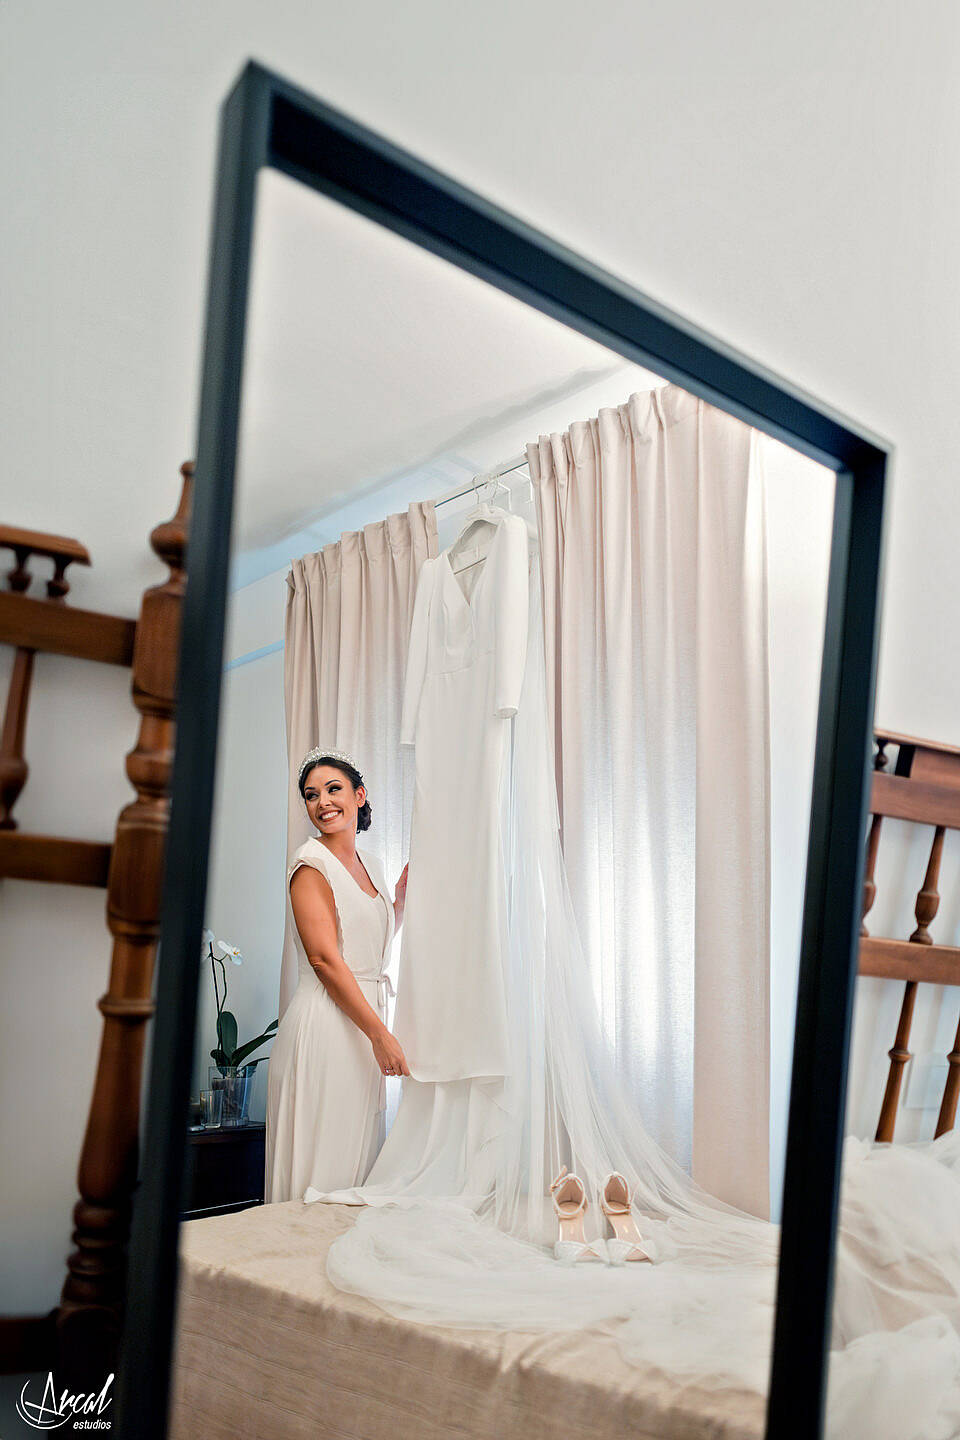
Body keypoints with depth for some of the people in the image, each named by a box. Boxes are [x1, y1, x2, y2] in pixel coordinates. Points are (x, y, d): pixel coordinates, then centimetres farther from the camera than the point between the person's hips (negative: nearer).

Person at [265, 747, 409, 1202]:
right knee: (320, 1167, -3)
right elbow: (324, 958, -17)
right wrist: (381, 1034, -19)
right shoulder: (311, 862, -9)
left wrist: (403, 893, 14)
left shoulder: (370, 863, 13)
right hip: (324, 1023, -7)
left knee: (357, 1155, 12)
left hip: (364, 1020, 8)